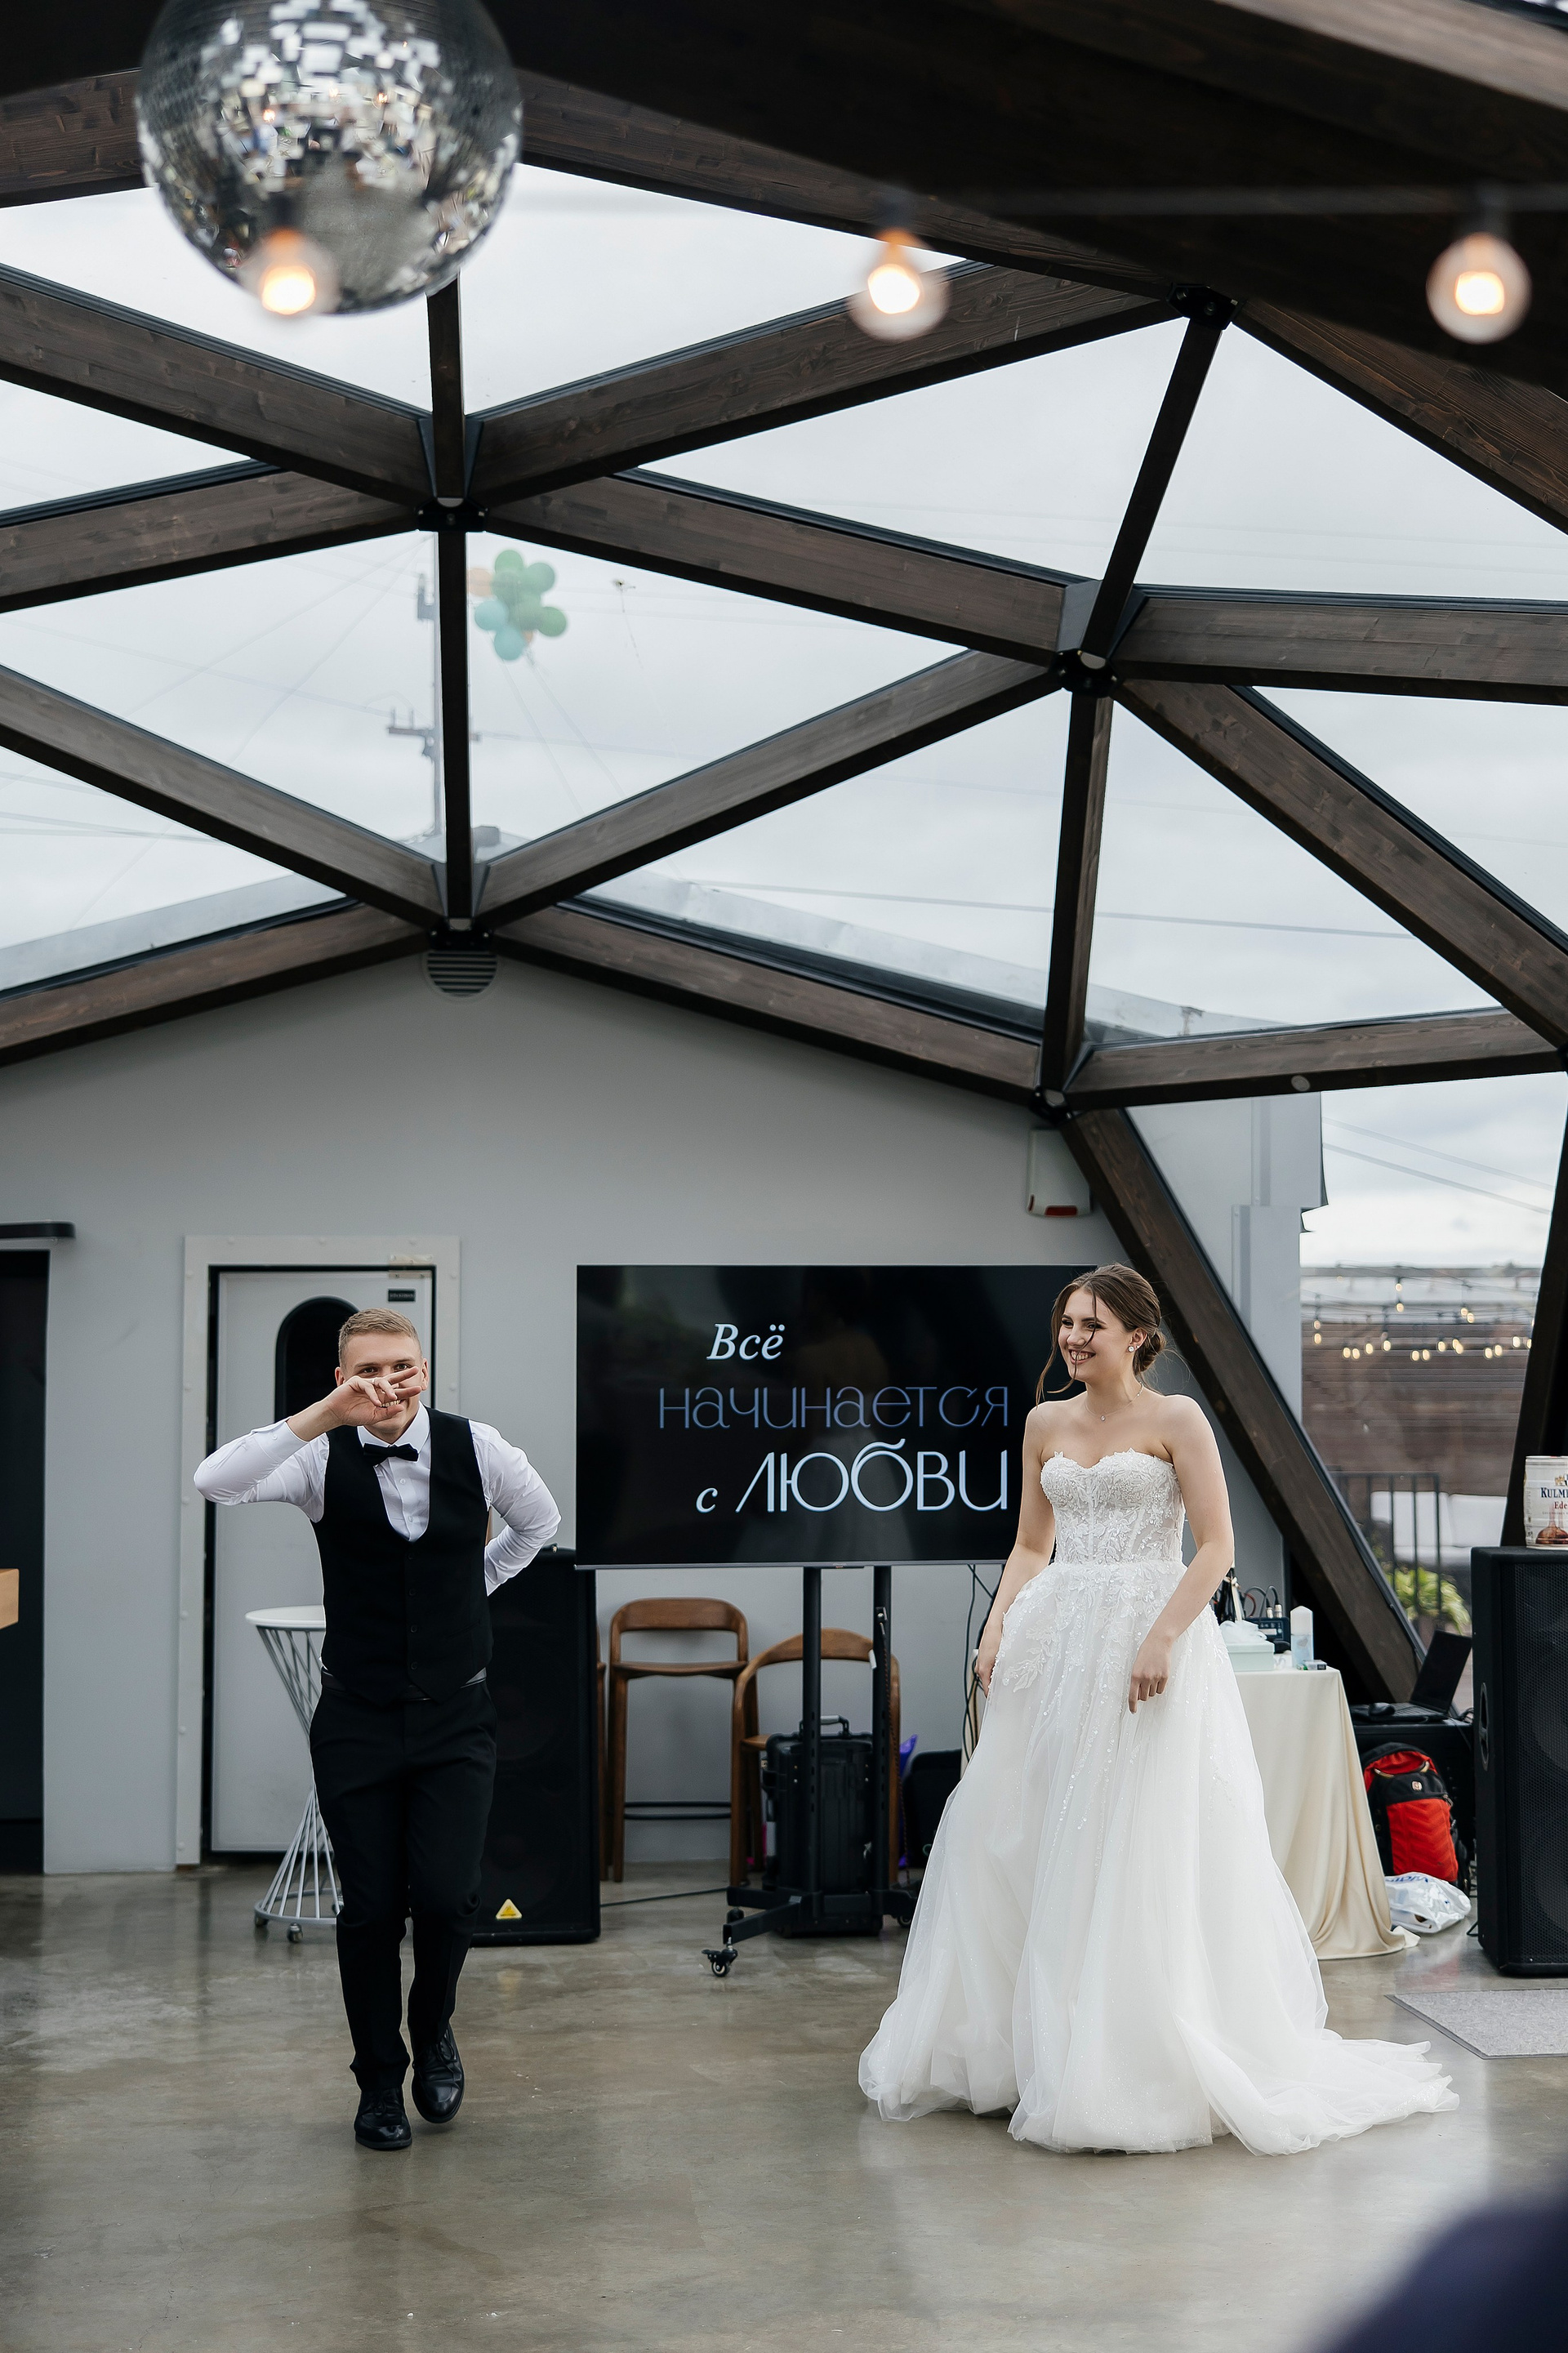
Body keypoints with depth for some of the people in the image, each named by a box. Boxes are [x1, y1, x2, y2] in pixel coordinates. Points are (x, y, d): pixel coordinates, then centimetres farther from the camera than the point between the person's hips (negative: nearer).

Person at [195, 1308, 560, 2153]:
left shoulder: (476, 1447, -4)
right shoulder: (323, 1457, -9)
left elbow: (538, 1521, 17)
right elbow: (216, 1482, -29)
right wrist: (325, 1415, -34)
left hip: (455, 1718, 1)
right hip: (357, 1723, -1)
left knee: (447, 1896, -10)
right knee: (370, 1908, 3)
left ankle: (432, 2029, 22)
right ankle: (380, 2082, 24)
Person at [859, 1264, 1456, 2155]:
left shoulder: (1176, 1420, -4)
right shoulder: (1046, 1423, 12)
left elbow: (1216, 1547, -9)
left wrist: (1162, 1638, -20)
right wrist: (997, 1626, 1)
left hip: (1151, 1632, -6)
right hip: (1056, 1641, 6)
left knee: (1143, 1848, -5)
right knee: (1011, 1839, 5)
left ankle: (1146, 2064, 4)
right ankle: (1013, 2043, 16)